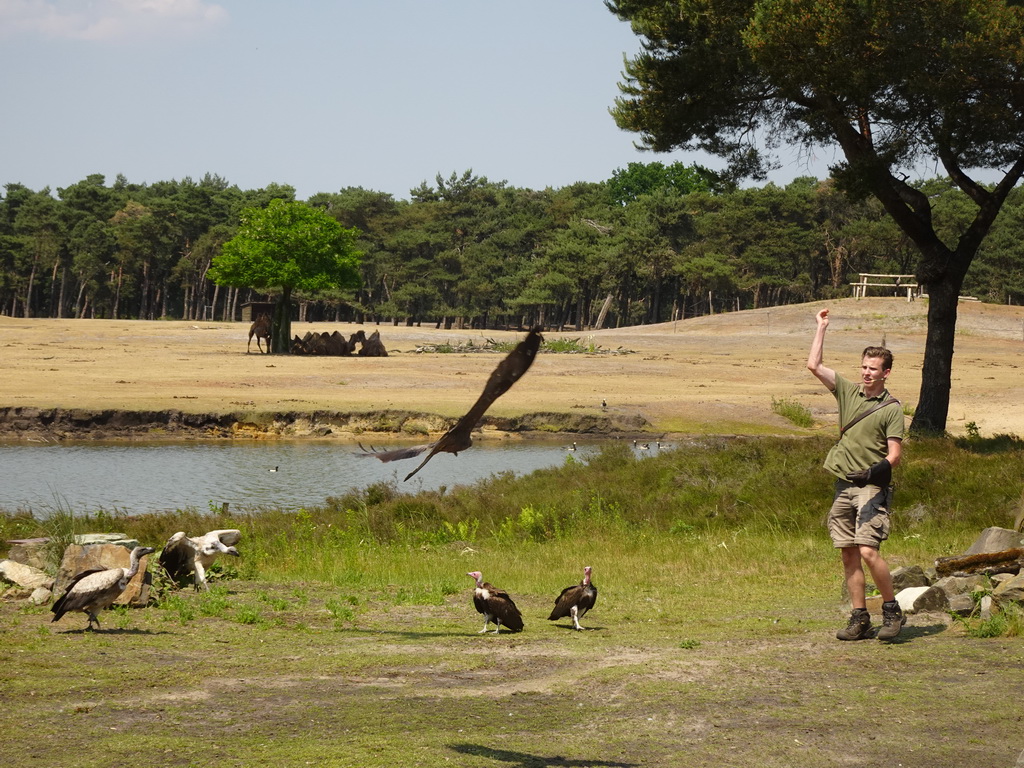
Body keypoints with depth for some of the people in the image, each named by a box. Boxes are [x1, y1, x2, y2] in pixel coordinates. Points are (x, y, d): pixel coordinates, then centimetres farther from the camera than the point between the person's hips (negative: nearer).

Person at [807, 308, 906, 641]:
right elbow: (813, 365, 11)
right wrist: (821, 327, 11)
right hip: (844, 487, 5)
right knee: (849, 554, 3)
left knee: (868, 551, -17)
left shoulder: (891, 407, -2)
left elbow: (895, 453, -6)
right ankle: (859, 619, 7)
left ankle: (892, 611, -3)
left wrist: (880, 469, -25)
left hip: (872, 487, -5)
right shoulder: (848, 392, 11)